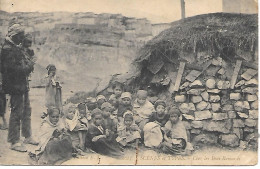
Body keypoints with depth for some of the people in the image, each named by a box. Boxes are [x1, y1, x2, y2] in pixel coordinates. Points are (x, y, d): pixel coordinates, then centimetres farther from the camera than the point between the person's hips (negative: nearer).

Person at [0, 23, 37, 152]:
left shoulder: (19, 47, 15)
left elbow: (29, 62, 15)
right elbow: (13, 69, -23)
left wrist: (29, 64, -8)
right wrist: (28, 67, -13)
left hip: (23, 84, 10)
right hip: (15, 85, -10)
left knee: (26, 111, 17)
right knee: (16, 113, -6)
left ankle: (27, 136, 29)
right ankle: (14, 142, 1)